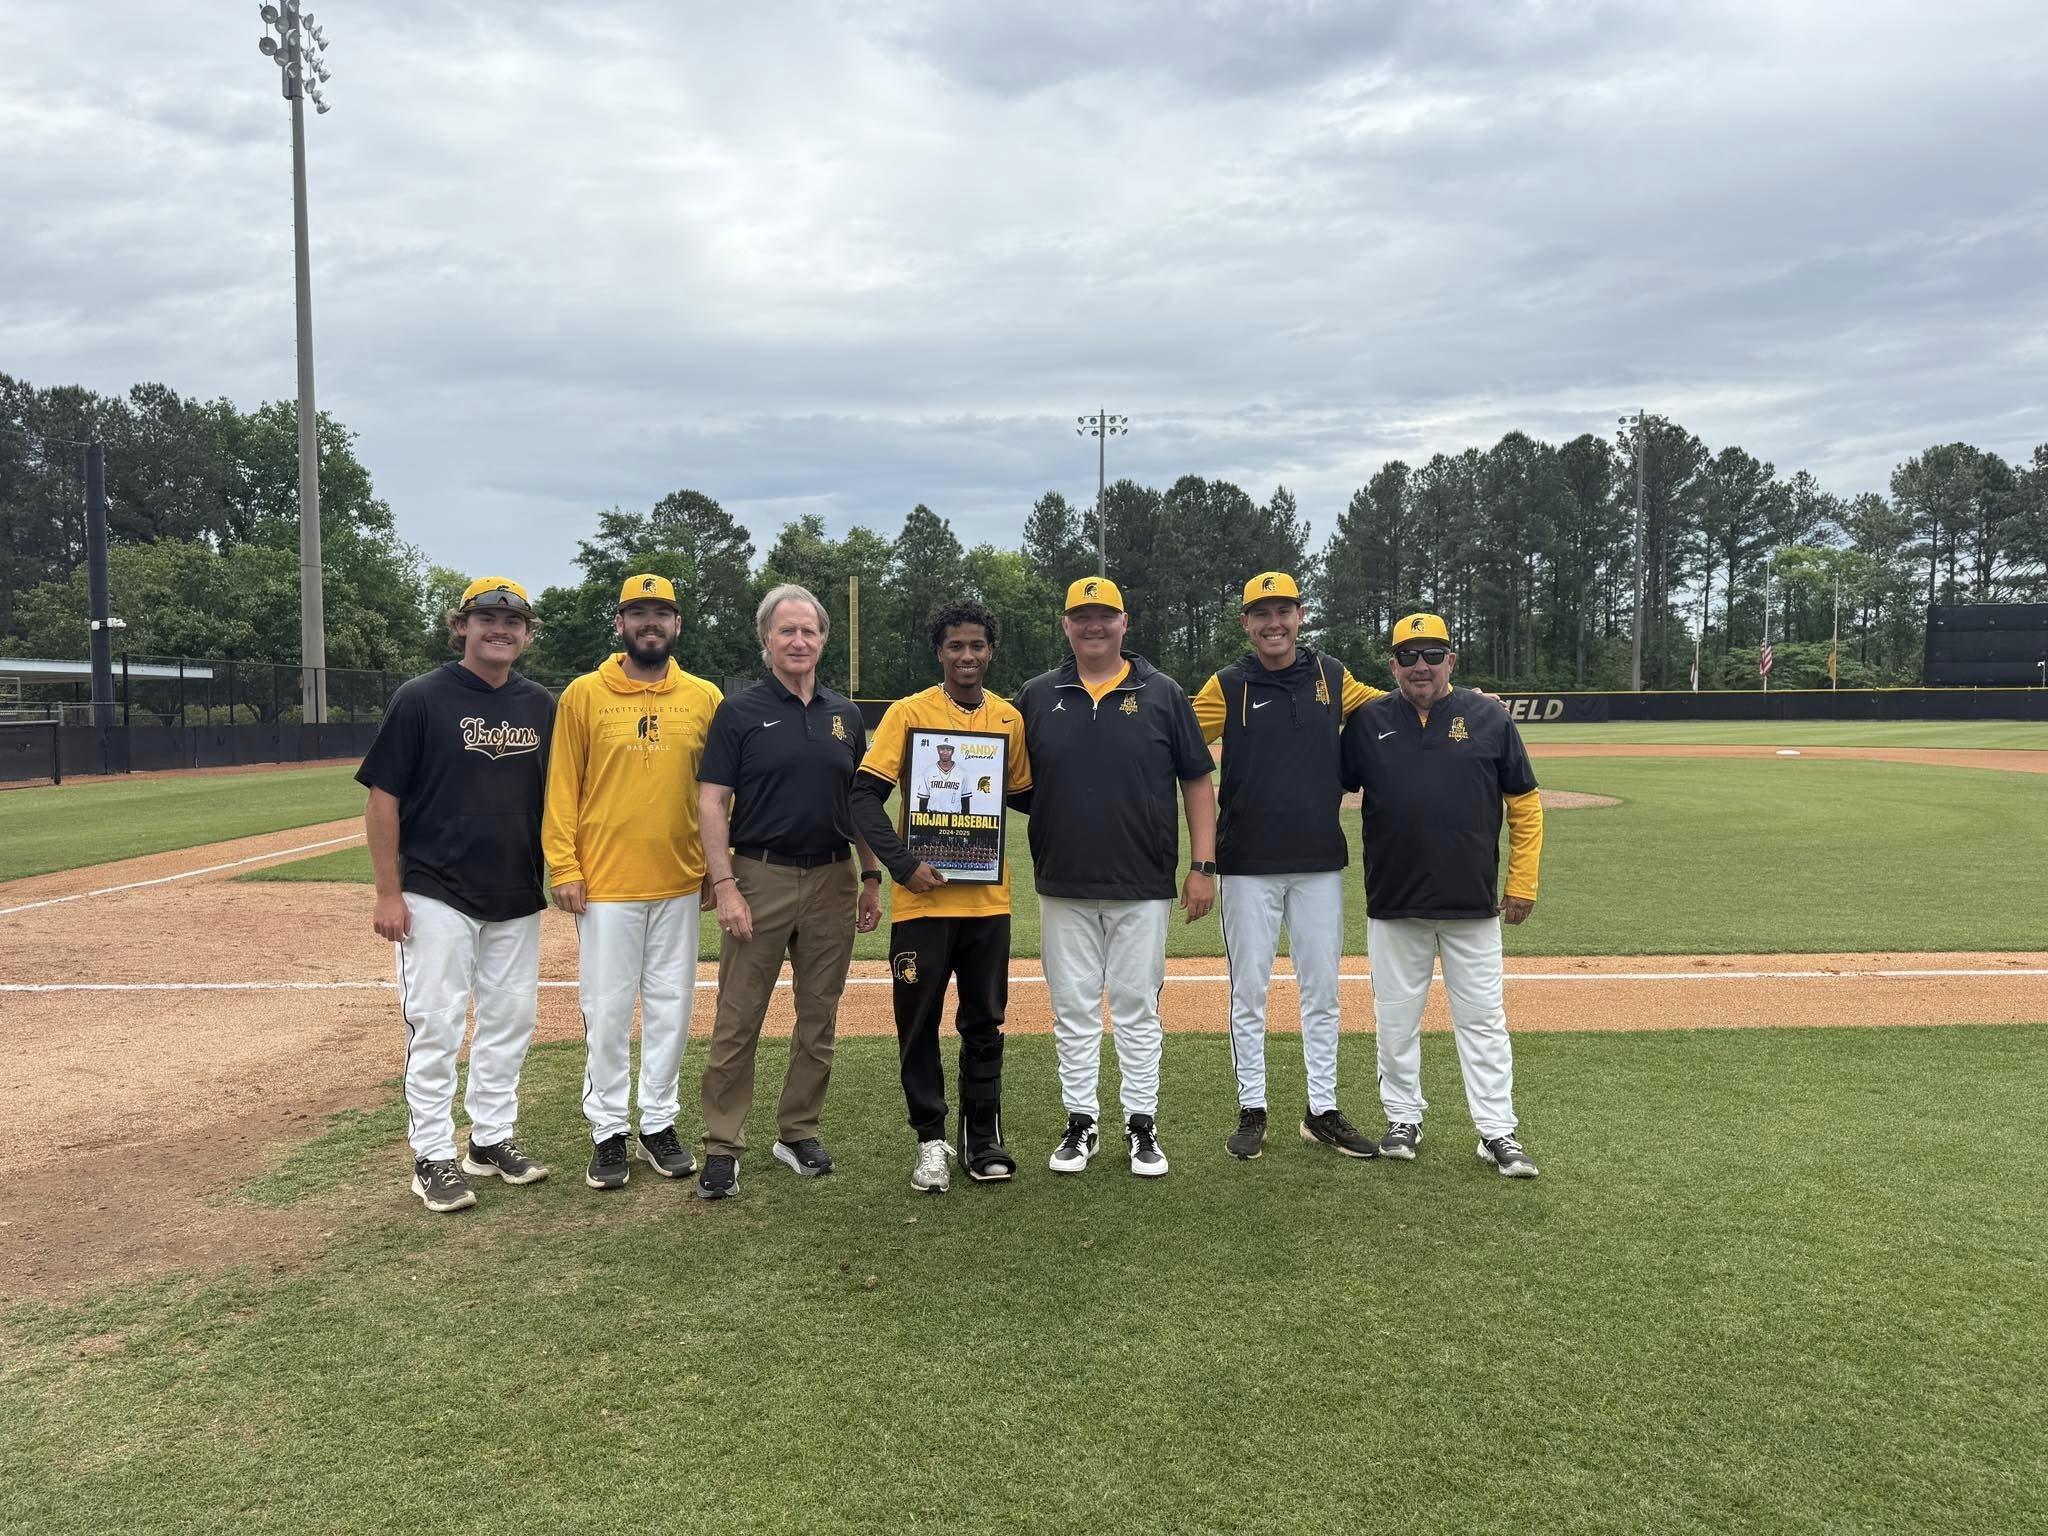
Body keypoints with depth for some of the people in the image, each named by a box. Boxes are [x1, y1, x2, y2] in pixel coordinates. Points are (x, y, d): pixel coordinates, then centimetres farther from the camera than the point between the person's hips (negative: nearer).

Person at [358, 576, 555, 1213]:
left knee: (509, 1022, 12)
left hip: (517, 897, 5)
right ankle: (433, 1157, 12)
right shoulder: (421, 699, -7)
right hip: (437, 896, -5)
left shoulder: (541, 705, 6)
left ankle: (491, 1140, 27)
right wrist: (388, 892, -11)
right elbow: (383, 797, -8)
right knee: (436, 1028, 0)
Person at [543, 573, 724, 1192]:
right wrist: (564, 868, -6)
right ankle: (608, 1132, 18)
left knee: (670, 1007, 11)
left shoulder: (705, 698, 4)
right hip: (606, 884, -2)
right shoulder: (583, 695, 0)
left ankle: (659, 1124, 25)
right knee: (607, 1011, 5)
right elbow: (562, 788, -1)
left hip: (680, 884, 2)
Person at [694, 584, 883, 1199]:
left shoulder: (845, 714, 11)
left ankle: (799, 1132, 24)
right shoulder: (740, 711, -1)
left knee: (819, 1016, 11)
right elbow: (711, 803, -5)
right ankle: (722, 1146, 8)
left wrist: (871, 878, 10)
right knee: (738, 1021, -1)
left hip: (832, 880, 4)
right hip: (760, 877, -4)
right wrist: (724, 886, -13)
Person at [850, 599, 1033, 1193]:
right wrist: (903, 864, -18)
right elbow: (865, 795, -9)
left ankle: (983, 1135, 24)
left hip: (988, 898, 3)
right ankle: (931, 1140, 19)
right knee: (918, 1022, 5)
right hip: (923, 897, -2)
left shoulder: (1009, 718, 7)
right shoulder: (909, 713, -4)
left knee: (984, 1021, 11)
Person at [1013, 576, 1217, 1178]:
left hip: (1143, 886, -1)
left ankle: (1142, 1125, 18)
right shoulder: (1036, 697, 6)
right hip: (1063, 886, 2)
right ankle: (1080, 1123, 20)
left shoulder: (1162, 694, 2)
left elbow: (1197, 781, 3)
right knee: (1073, 1010, 9)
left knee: (1137, 1008, 6)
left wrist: (1203, 865, -3)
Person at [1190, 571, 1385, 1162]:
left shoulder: (1332, 676, 6)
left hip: (1321, 861, 2)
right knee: (1248, 992, 5)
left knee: (1322, 991, 9)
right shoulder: (1228, 686, -2)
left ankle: (1322, 1112, 21)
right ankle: (1251, 1111, 18)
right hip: (1249, 864, -2)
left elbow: (1386, 703, 19)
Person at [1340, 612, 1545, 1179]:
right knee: (1396, 1018, 9)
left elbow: (1525, 804, 4)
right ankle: (1403, 1120, 24)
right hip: (1392, 903, 1)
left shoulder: (1488, 718, 1)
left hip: (1473, 903, -1)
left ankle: (1497, 1133, 14)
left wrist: (1522, 883, 1)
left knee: (1482, 1018, 5)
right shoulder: (1367, 722, 2)